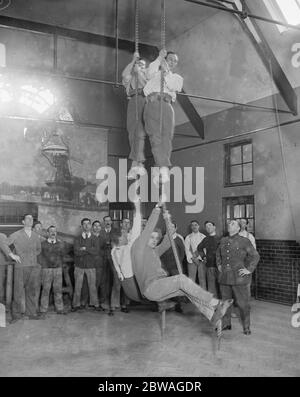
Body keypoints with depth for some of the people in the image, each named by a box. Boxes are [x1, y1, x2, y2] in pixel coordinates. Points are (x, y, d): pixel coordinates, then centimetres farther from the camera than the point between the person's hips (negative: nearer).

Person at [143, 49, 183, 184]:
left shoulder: (178, 78, 32)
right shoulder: (156, 72, 33)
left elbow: (172, 87, 8)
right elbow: (149, 74, 6)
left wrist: (166, 70, 4)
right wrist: (159, 58, 9)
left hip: (166, 105, 1)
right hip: (151, 103, -1)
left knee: (166, 137, -17)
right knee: (155, 135, -21)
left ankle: (159, 172, -23)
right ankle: (164, 169, -34)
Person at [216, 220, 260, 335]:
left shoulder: (244, 241, -7)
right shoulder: (223, 241, 9)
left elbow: (255, 256, -5)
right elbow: (218, 254, 28)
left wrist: (249, 269, -9)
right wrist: (219, 265, 17)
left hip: (239, 278, -5)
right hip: (224, 278, 5)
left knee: (243, 304, 1)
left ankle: (246, 327, 16)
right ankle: (226, 324, 31)